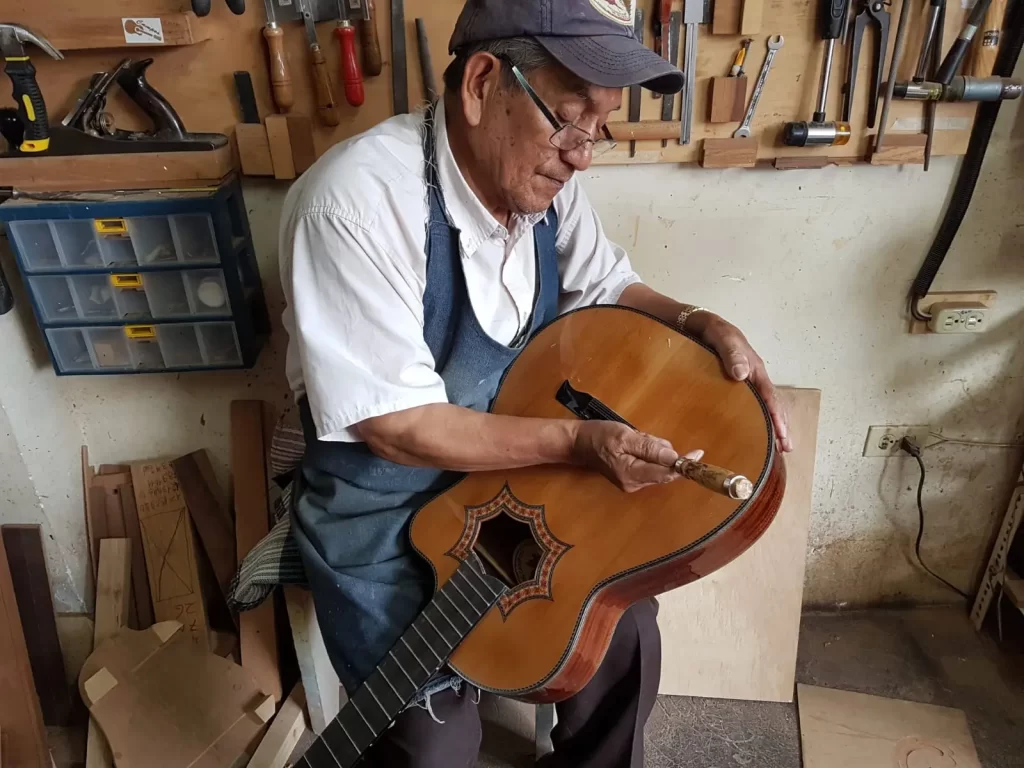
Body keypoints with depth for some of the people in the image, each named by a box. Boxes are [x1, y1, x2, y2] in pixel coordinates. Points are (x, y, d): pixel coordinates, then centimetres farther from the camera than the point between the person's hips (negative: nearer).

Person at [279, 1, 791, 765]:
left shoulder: (543, 180, -6)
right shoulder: (358, 201, -28)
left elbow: (607, 287, 10)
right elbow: (395, 426, -27)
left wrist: (703, 324, -9)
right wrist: (576, 441, -27)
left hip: (519, 479, 6)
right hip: (388, 518, -5)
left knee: (625, 635, 6)